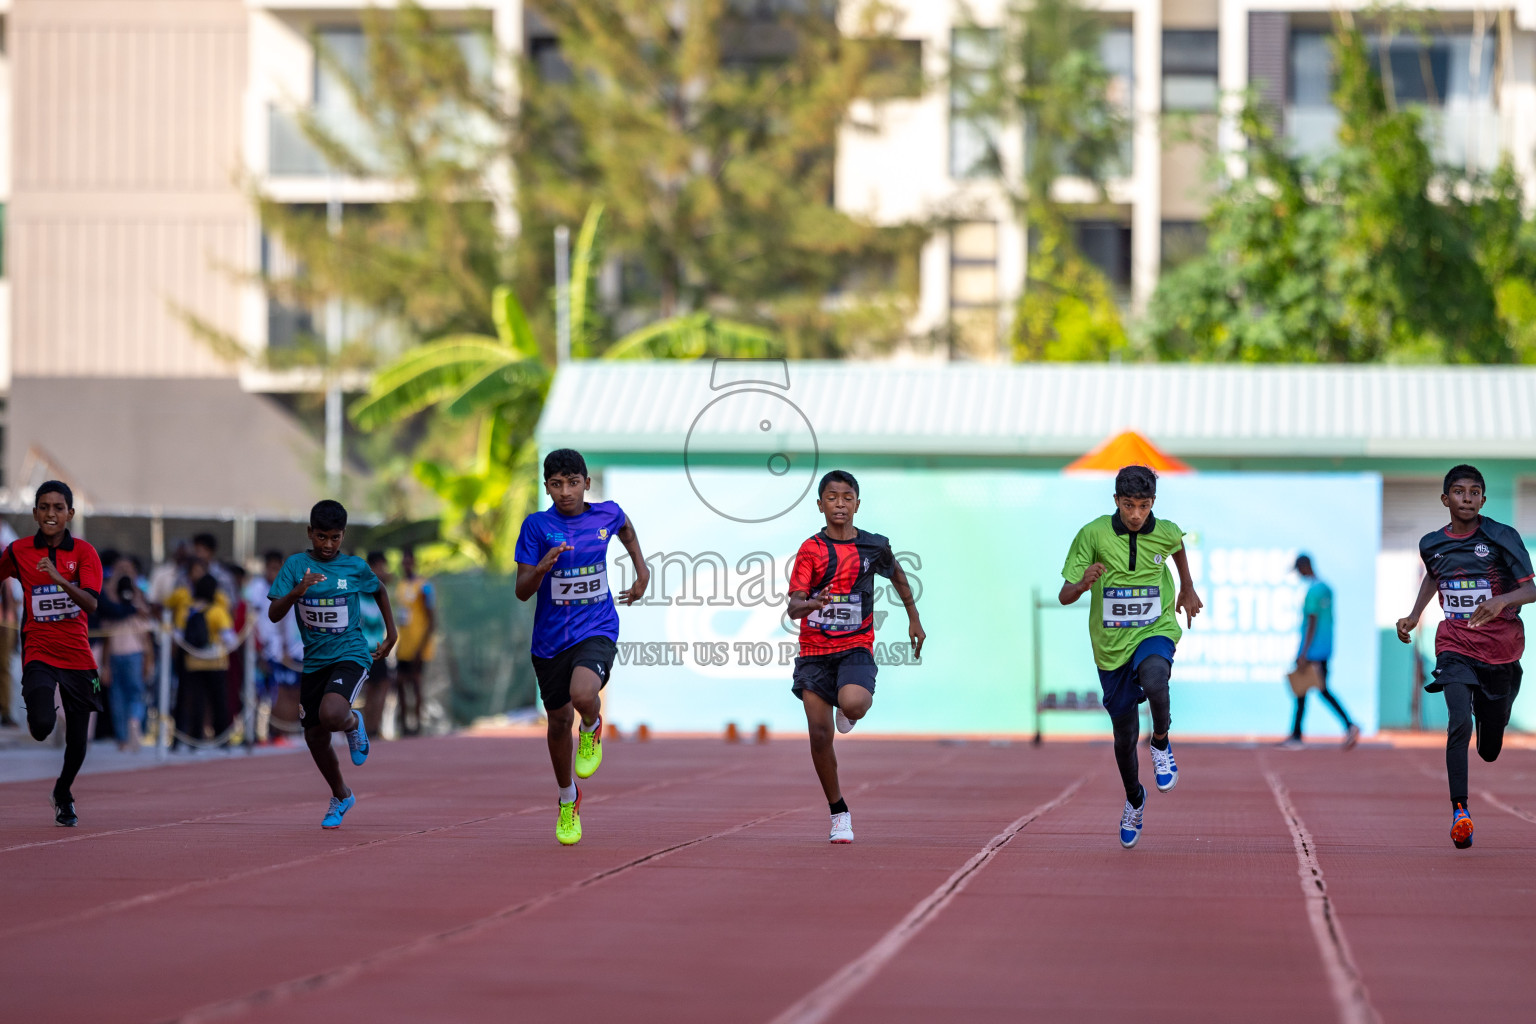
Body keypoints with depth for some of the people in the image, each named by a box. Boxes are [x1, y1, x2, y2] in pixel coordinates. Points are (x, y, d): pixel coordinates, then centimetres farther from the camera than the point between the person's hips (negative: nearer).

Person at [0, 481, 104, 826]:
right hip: (38, 651, -1)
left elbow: (91, 603, -17)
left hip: (77, 654, 1)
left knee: (78, 740, 6)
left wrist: (60, 579, -32)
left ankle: (63, 794, 36)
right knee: (41, 726, -24)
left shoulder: (84, 552, -4)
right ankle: (41, 715, 16)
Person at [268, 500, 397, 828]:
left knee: (331, 715, -30)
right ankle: (341, 796, 35)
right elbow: (273, 615, -11)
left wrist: (391, 635, 16)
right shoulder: (295, 566, -5)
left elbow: (380, 592, 18)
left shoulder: (355, 567, -4)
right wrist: (296, 593, -29)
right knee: (314, 735, 11)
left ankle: (354, 723, 8)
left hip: (351, 655, -3)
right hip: (313, 660, 3)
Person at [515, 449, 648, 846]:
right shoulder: (537, 526, -8)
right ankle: (568, 799, 35)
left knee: (583, 695, -31)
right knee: (558, 721, 11)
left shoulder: (607, 514, -2)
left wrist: (641, 570, 21)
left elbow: (625, 528, 25)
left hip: (597, 630, -1)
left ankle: (592, 729, 6)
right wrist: (542, 567, -28)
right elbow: (522, 591, -9)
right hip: (551, 636, 1)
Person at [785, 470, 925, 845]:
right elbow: (793, 607, -10)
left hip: (855, 647, 0)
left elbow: (897, 576, 24)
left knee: (852, 704, -31)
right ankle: (839, 813, 12)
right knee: (820, 734, -4)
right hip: (814, 649, 0)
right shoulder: (811, 549, -3)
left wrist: (914, 620, 27)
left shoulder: (874, 546, 2)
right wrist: (810, 604, -33)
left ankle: (850, 712, 9)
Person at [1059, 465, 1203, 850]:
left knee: (1154, 681, -37)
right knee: (1125, 735, 9)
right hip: (1111, 645, 1)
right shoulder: (1093, 534, -13)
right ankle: (1134, 799, 38)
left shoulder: (1165, 532, -8)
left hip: (1155, 632, -1)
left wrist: (1188, 589, 28)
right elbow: (1064, 596, -13)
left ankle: (1162, 744, -7)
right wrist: (1084, 583, -34)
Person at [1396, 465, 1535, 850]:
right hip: (1455, 646, 1)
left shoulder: (1502, 538, -9)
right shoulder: (1432, 544, 2)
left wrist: (1501, 601, -34)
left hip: (1500, 649, -1)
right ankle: (1459, 810, -23)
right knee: (1459, 723, -24)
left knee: (1490, 749, 10)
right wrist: (1414, 616, 15)